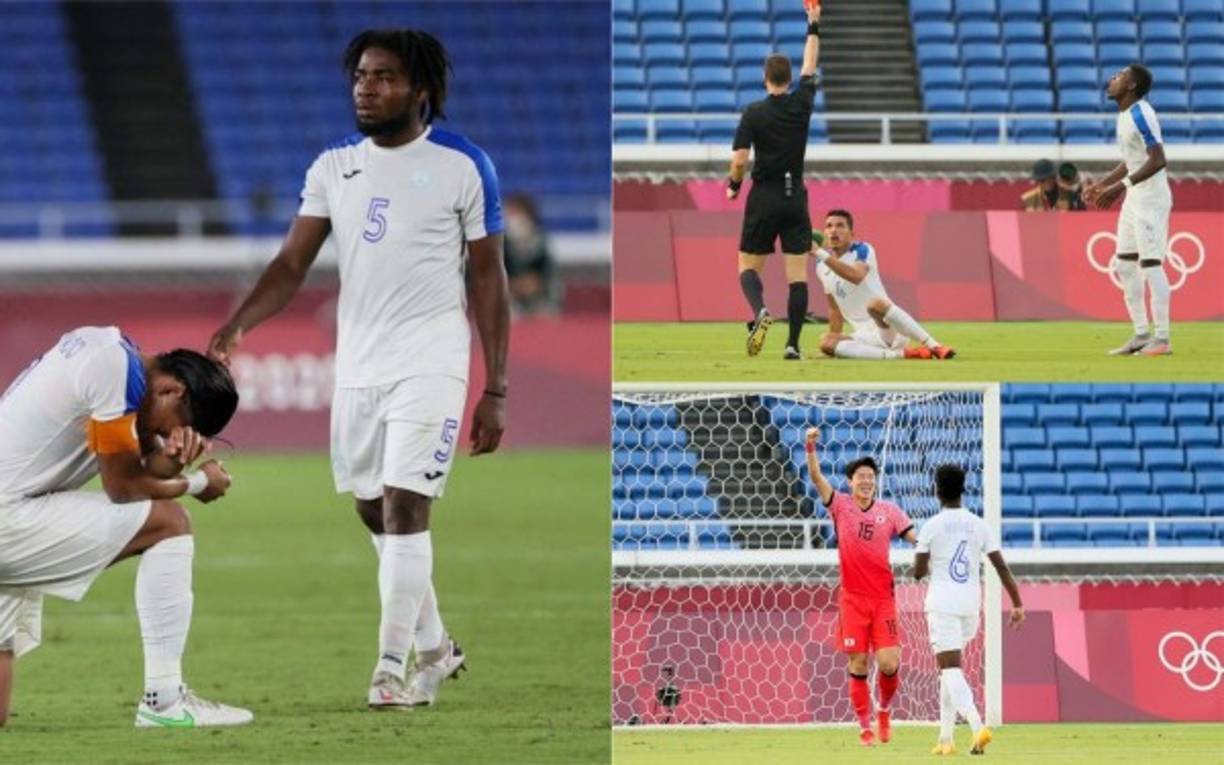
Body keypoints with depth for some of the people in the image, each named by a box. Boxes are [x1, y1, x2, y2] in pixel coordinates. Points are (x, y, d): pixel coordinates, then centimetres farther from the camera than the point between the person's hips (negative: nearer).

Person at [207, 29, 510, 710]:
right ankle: (434, 648, 28)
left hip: (430, 365, -5)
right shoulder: (333, 167, 7)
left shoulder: (463, 167, -5)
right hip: (357, 366, 5)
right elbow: (294, 263, 3)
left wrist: (496, 391, -5)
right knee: (375, 515, 11)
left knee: (405, 507, -15)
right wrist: (240, 322, -16)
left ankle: (394, 669, -12)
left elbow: (489, 280, -2)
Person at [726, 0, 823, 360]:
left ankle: (759, 311, -22)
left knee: (748, 266, 8)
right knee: (798, 274, 2)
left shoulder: (754, 113, -9)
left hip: (763, 199, -2)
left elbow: (739, 160, -14)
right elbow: (810, 65, 16)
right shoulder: (802, 103, -1)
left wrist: (734, 185, 7)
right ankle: (793, 343, -6)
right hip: (795, 198, 2)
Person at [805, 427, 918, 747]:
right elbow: (817, 477, -10)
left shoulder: (889, 511, 5)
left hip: (883, 597, 1)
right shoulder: (840, 506, 2)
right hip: (852, 598, -1)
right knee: (858, 666, -1)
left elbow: (916, 537, 3)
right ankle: (865, 727, 9)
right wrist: (811, 448, -24)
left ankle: (884, 709, 21)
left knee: (888, 663, -8)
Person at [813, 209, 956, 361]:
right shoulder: (822, 267, 13)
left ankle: (934, 347, -38)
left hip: (890, 330, -5)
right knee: (826, 343, -25)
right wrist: (836, 342, 16)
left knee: (875, 303, -39)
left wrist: (821, 254, -30)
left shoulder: (862, 251, -4)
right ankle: (899, 354, -29)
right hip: (865, 336, 5)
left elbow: (856, 276, -28)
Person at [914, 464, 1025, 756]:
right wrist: (1017, 604, 2)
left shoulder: (932, 526, -5)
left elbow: (918, 572, -3)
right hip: (971, 603, 5)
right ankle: (945, 738, 17)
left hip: (942, 603, -5)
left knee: (951, 669, -10)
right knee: (948, 668, 18)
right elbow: (1001, 567, 0)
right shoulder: (978, 525, 5)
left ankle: (977, 726, -32)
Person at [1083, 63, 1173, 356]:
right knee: (1124, 264, 12)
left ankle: (1162, 339, -6)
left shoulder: (1141, 115, -18)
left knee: (1150, 264, -9)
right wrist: (1101, 185, 23)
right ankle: (1141, 334, 17)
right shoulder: (1125, 115, 12)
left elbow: (1158, 160, -26)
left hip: (1151, 198, -10)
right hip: (1134, 198, 10)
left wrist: (1122, 186, -30)